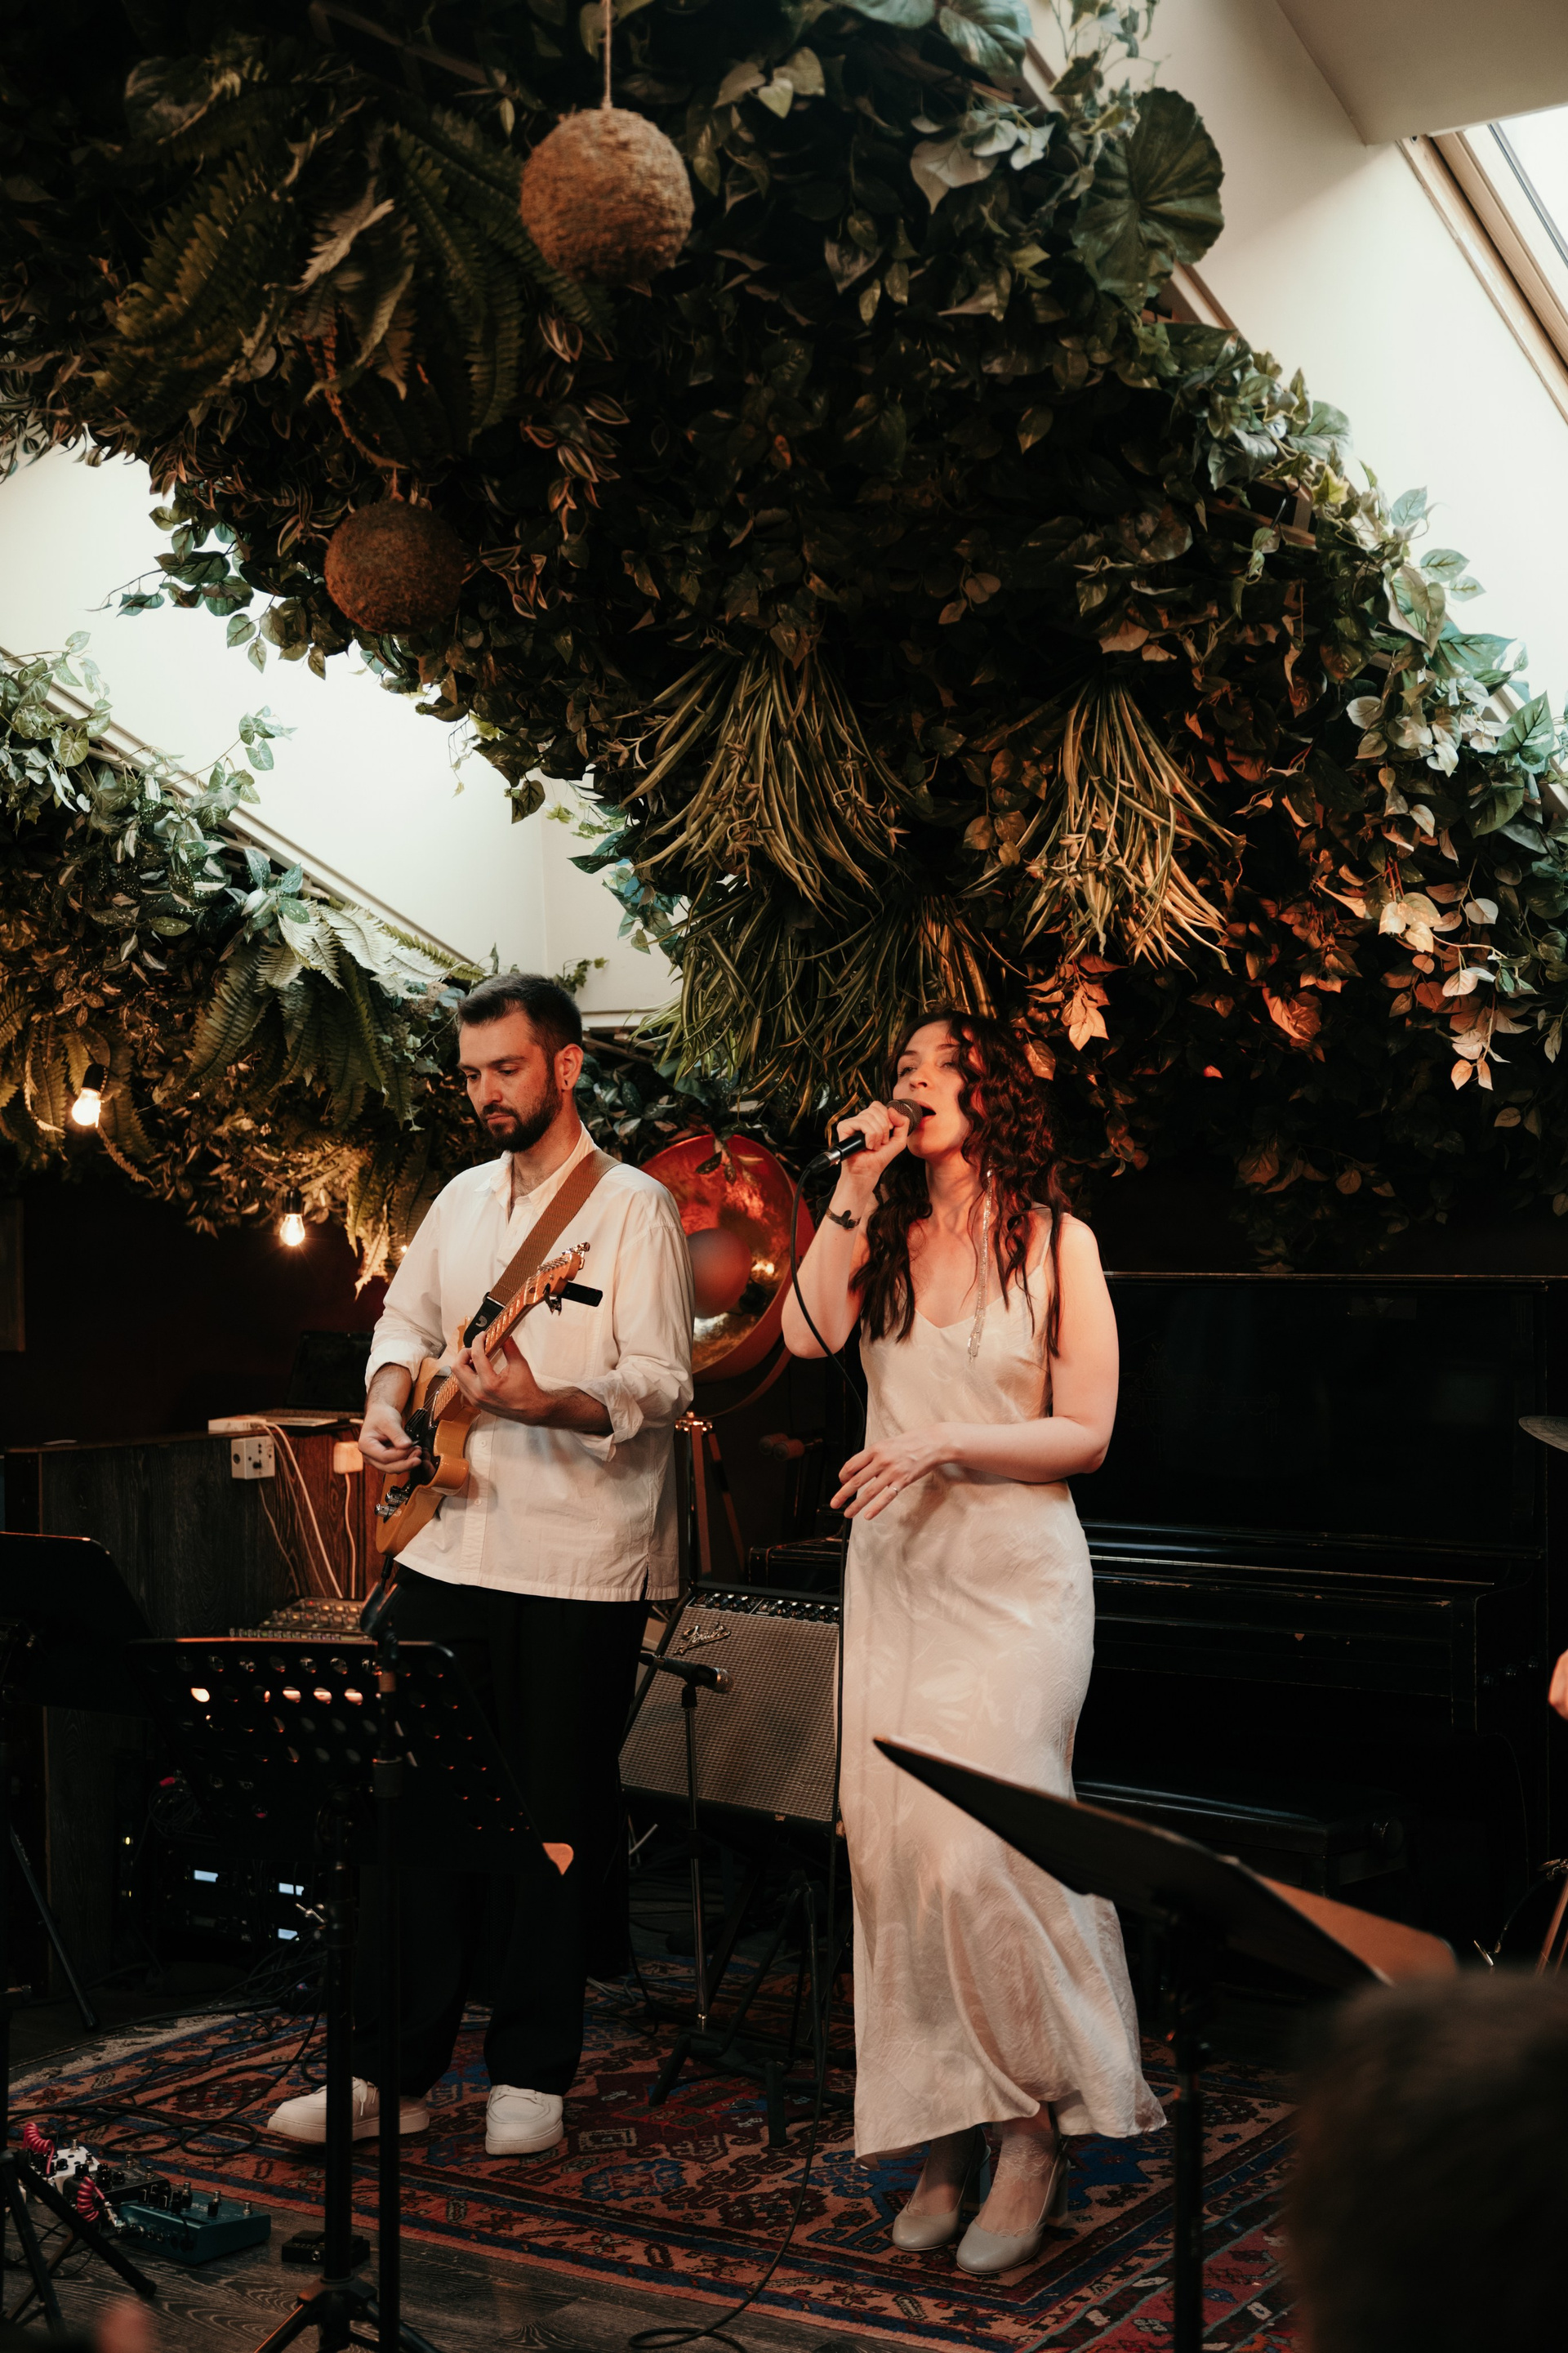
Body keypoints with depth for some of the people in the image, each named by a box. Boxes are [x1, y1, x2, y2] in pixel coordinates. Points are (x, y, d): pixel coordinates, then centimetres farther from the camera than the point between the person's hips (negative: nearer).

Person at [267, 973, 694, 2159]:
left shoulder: (632, 1205, -7)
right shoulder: (462, 1199, 14)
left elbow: (663, 1382, -14)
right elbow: (405, 1319, 25)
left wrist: (549, 1404, -30)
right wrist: (389, 1402, 5)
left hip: (577, 1562, -6)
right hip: (450, 1543, 6)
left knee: (555, 1822, 3)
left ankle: (532, 2074, 16)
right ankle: (392, 2067, 18)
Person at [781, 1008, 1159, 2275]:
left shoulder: (1057, 1241, -1)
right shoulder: (885, 1235, 11)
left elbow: (1085, 1432, -4)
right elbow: (808, 1333, -7)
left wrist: (943, 1442, -14)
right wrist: (852, 1190, -7)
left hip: (1013, 1569, -4)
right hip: (893, 1565, 5)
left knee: (974, 1848, -12)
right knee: (890, 1847, 1)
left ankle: (1040, 2124, 6)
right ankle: (949, 2134, 12)